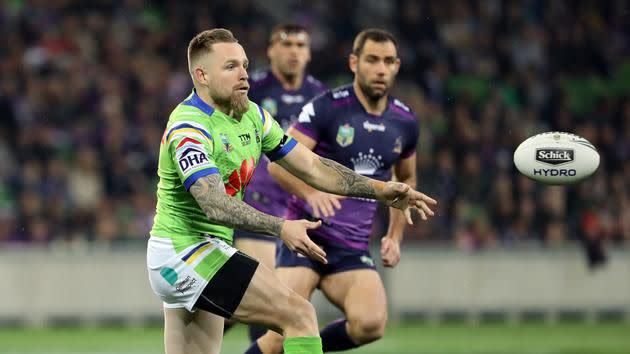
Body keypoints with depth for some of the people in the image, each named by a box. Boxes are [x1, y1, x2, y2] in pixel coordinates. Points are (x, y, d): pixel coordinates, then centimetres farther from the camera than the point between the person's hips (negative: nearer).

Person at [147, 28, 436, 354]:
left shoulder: (252, 116, 8)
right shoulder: (189, 127, -19)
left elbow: (311, 166, 10)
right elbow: (214, 204, -32)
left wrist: (379, 189, -1)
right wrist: (280, 228, -44)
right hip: (184, 252, -9)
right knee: (299, 315, -17)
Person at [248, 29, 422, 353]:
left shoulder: (404, 122, 7)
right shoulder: (327, 108, -8)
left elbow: (406, 179, 26)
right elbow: (279, 161, -14)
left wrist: (395, 235, 15)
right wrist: (311, 192, -33)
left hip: (353, 249, 4)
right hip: (306, 237, -4)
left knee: (371, 324, -22)